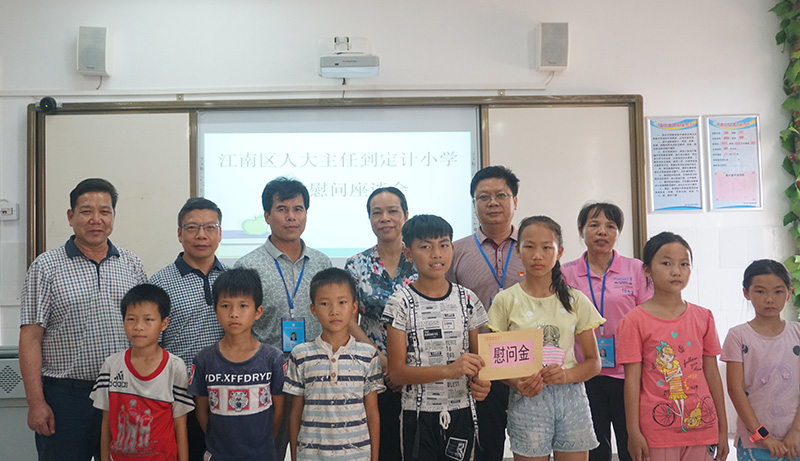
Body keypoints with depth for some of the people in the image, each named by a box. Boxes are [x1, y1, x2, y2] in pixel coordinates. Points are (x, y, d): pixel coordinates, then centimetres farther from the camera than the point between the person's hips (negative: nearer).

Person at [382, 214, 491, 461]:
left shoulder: (466, 299, 3)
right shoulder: (401, 302, -7)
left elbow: (476, 356, 11)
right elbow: (396, 372, -11)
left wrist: (479, 383, -12)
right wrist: (448, 370, -25)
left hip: (462, 413, 3)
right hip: (419, 416, -2)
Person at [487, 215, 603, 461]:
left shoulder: (576, 300, 5)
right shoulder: (506, 300, 1)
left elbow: (594, 362, 7)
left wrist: (566, 374, -12)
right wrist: (517, 382, -17)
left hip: (571, 396, 2)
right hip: (527, 398, -2)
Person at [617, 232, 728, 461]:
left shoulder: (703, 317, 6)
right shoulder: (635, 321, -5)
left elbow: (712, 374, 9)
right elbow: (632, 380, -6)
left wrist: (723, 429, 10)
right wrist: (633, 433, -8)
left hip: (701, 425, 3)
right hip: (657, 431, -3)